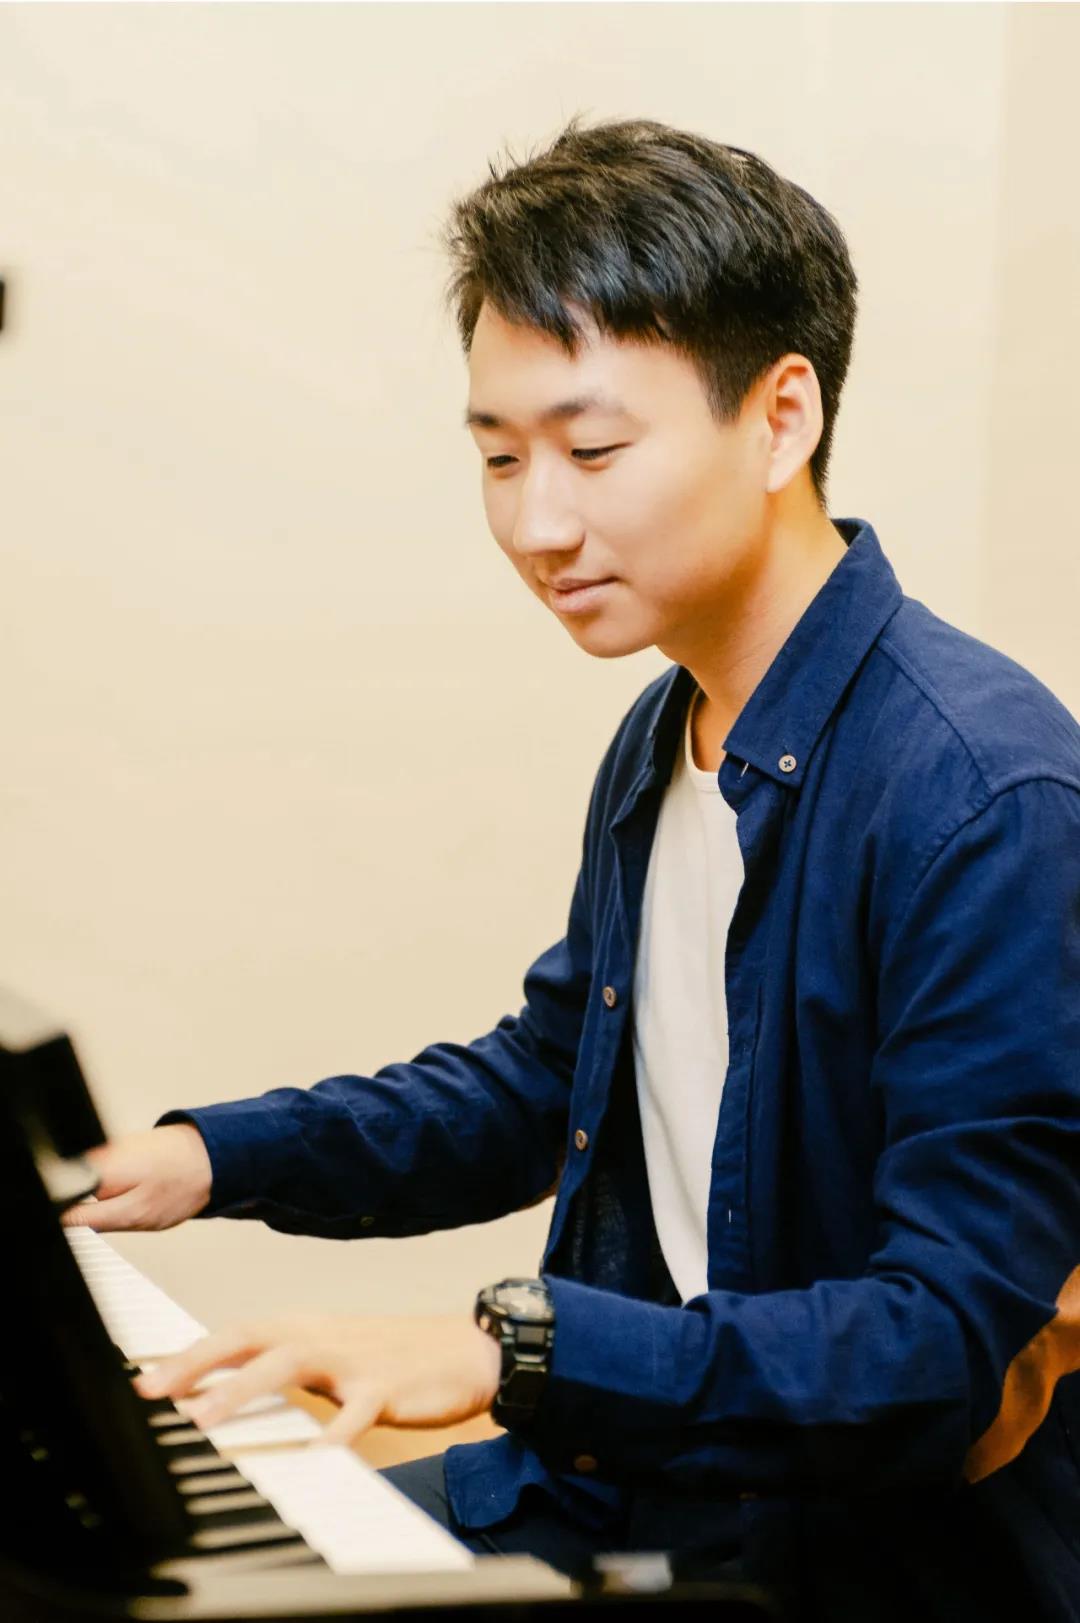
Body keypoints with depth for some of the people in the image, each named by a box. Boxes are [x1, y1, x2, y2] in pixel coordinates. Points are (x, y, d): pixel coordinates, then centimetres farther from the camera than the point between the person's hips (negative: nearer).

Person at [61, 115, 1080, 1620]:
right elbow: (541, 1081, 20)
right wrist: (207, 1157, 8)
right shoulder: (663, 739, 6)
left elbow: (951, 1350, -26)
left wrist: (514, 1349, -33)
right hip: (621, 1475, 8)